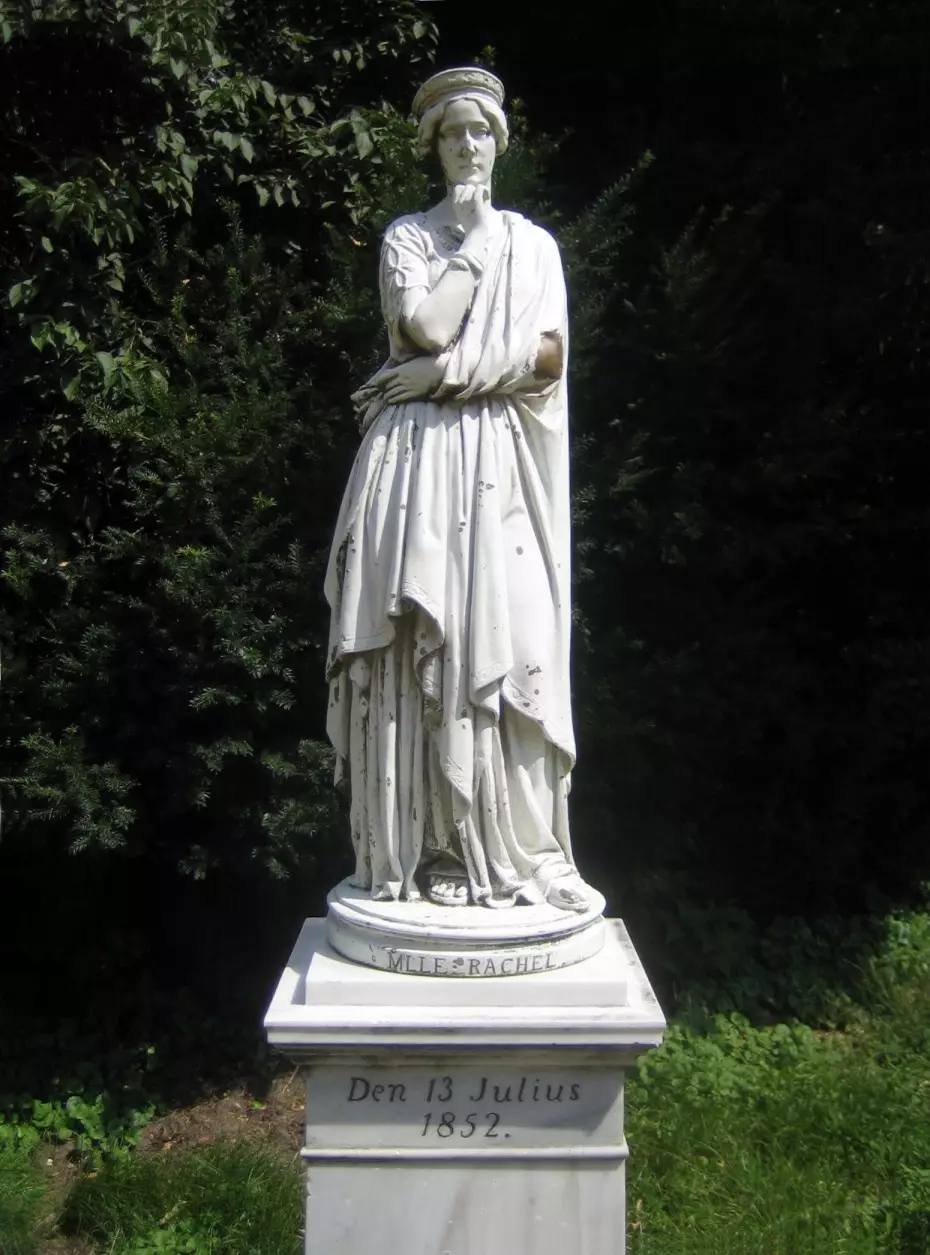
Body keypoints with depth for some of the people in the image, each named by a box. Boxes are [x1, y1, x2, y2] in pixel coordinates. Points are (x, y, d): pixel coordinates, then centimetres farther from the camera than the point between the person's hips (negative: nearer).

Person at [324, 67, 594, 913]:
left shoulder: (533, 242, 15)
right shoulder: (407, 237, 12)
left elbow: (548, 355, 1)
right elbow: (422, 327, -7)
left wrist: (448, 373, -5)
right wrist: (470, 246, 3)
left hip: (499, 462, 1)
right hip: (420, 460, 0)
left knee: (503, 639, -4)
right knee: (421, 646, -5)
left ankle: (510, 847, 6)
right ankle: (426, 850, 3)